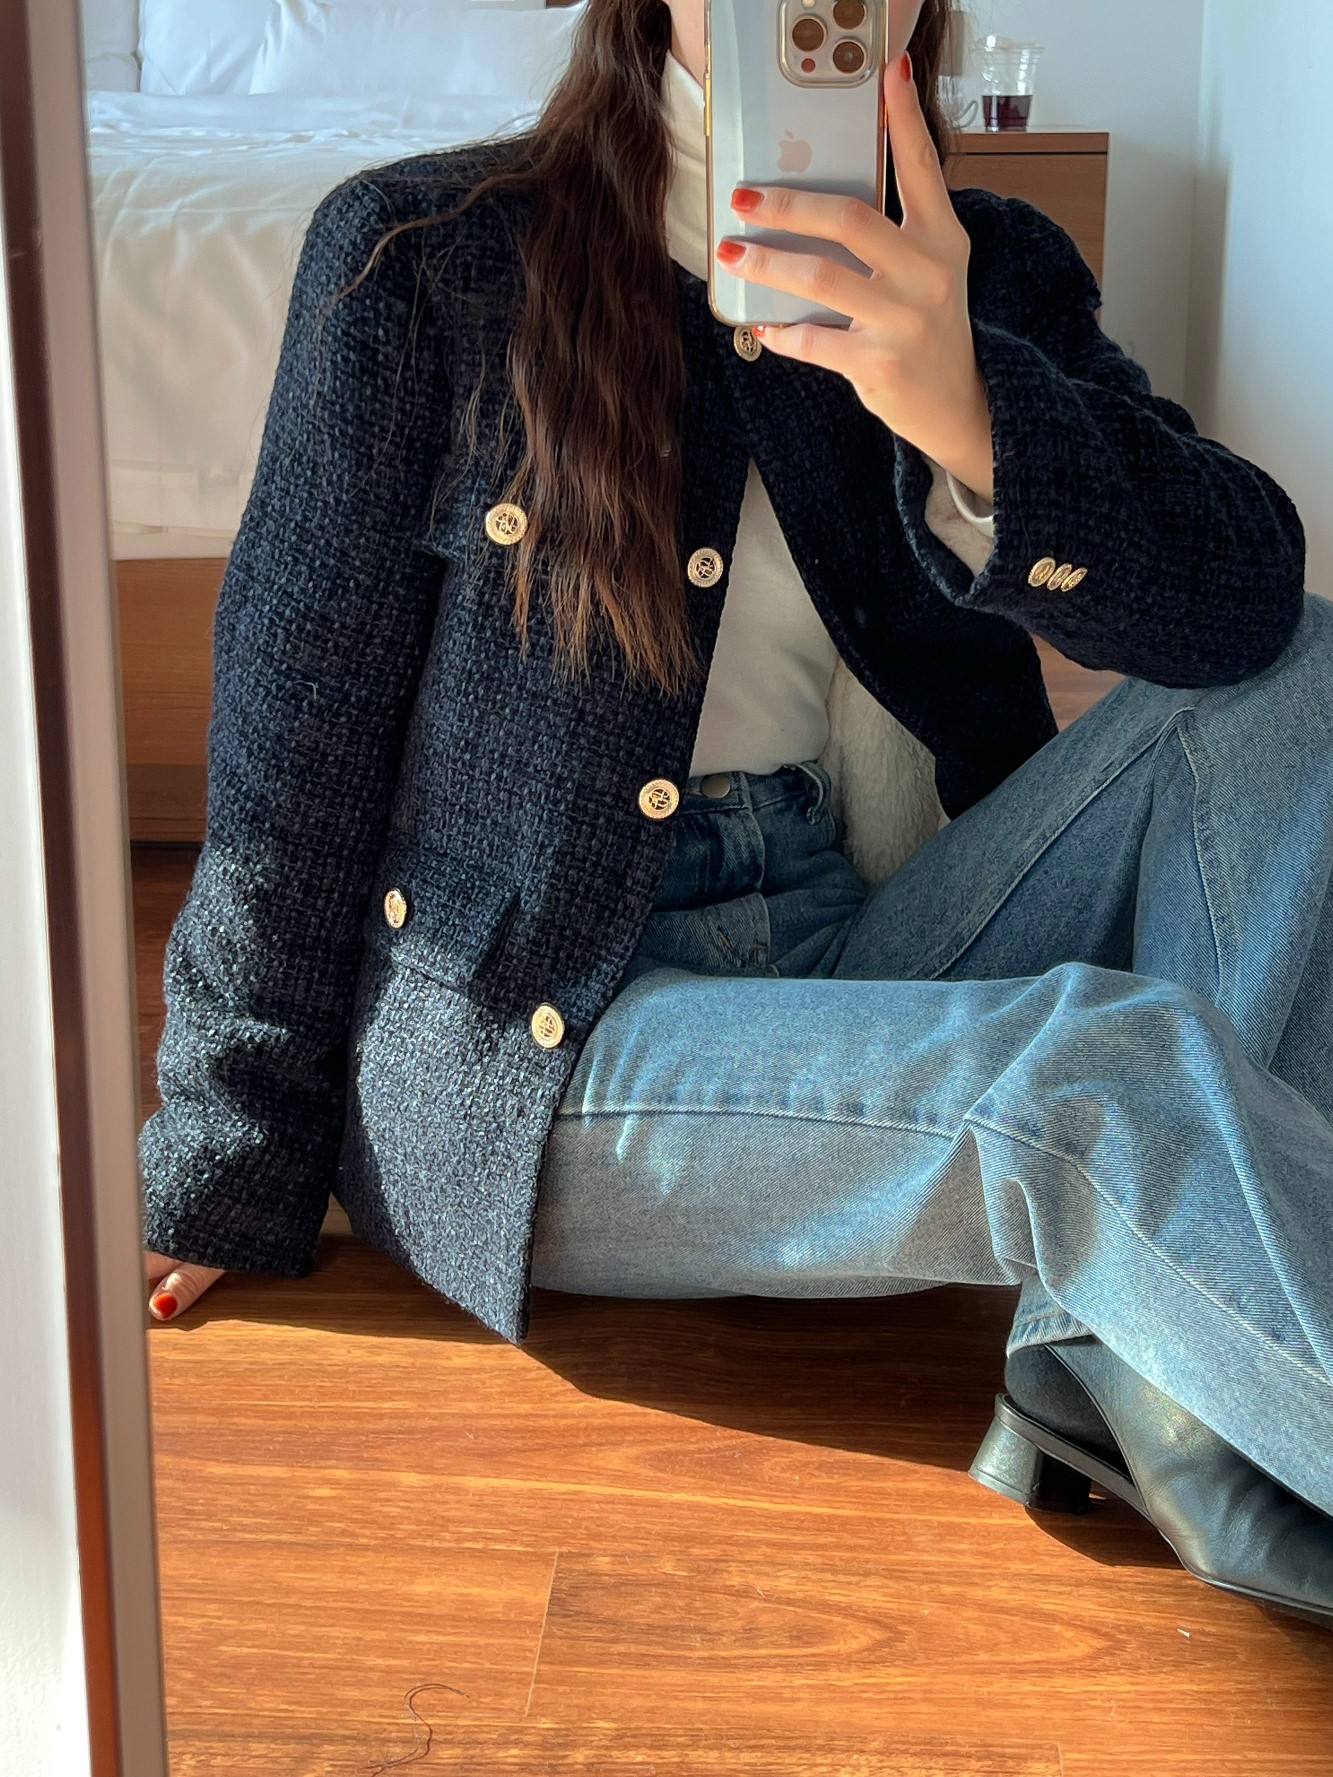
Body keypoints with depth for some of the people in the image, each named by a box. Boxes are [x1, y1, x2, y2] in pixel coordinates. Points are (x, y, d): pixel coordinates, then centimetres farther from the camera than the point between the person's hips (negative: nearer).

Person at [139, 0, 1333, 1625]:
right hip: (524, 1041, -5)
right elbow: (292, 743, -3)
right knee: (1109, 1079, -30)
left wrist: (969, 418, -30)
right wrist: (220, 1173, 2)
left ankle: (1148, 1385, -25)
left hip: (836, 951, 6)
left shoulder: (988, 272, 6)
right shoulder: (422, 256, -5)